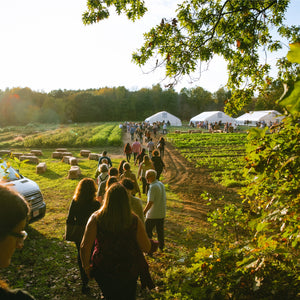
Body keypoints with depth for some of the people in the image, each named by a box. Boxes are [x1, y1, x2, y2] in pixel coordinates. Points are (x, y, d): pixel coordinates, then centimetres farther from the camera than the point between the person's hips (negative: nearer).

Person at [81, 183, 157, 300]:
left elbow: (84, 247, -17)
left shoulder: (96, 218, -21)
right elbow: (147, 248, -12)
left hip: (103, 271, 0)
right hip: (128, 273, 0)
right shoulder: (135, 221, -21)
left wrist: (86, 266, 0)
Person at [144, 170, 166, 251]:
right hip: (162, 213, 8)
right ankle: (161, 246, 32)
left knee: (147, 231, 4)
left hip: (153, 214, -8)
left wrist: (143, 213, -20)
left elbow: (150, 202, -25)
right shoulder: (161, 184, 5)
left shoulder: (153, 187, -22)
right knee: (160, 230, 20)